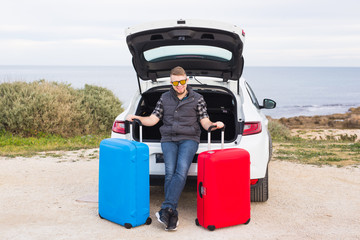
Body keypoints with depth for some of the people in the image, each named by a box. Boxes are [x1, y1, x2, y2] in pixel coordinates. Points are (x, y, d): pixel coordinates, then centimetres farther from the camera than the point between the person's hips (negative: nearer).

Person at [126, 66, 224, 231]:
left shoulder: (197, 99, 9)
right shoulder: (164, 98, 15)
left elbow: (205, 122, 6)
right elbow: (153, 119, 13)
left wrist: (214, 125, -16)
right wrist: (138, 118, -3)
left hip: (189, 139, -1)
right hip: (169, 139, 2)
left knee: (182, 170, -27)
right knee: (170, 172, -21)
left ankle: (166, 209, -33)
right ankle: (172, 216, -22)